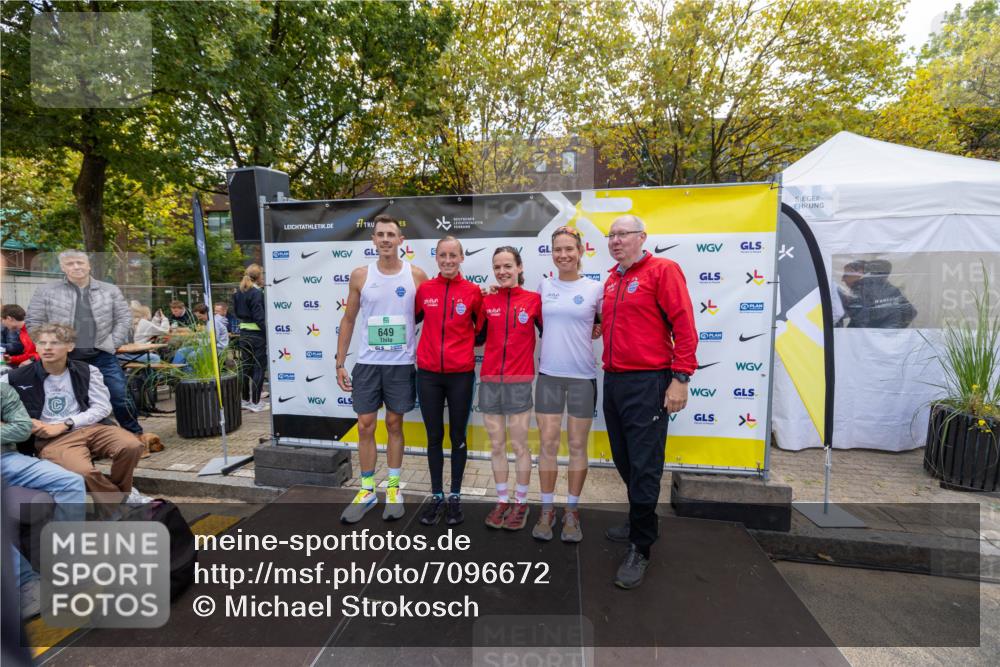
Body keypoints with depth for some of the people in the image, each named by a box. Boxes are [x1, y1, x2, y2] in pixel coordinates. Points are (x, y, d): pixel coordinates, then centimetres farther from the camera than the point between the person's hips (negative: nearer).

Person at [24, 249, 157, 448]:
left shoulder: (110, 290, 7)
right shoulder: (47, 293, 5)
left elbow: (124, 319, 5)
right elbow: (33, 323, 6)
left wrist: (112, 344, -4)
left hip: (103, 357, 0)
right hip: (65, 358, 0)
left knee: (120, 397, 1)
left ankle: (136, 433, 14)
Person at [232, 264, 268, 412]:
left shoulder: (239, 292, 9)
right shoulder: (257, 293, -15)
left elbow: (237, 312, 16)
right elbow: (260, 318, -18)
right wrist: (268, 335, -16)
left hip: (243, 332, 8)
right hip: (257, 334, -8)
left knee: (245, 366, 14)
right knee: (259, 367, 0)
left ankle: (245, 400, 23)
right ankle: (256, 402, 4)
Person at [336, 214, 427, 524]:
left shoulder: (416, 275, -2)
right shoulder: (360, 275, 2)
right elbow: (348, 319, 7)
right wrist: (340, 363, 3)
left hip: (402, 364, -1)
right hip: (367, 363, 1)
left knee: (394, 424, 10)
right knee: (365, 426, 5)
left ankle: (393, 488, 24)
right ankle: (367, 490, 22)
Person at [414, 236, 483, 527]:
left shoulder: (473, 291, -4)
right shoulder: (424, 289, 1)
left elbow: (483, 327, 8)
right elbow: (412, 318, 15)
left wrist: (468, 344, 0)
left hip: (461, 374, -1)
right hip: (428, 373, 2)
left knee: (458, 436, 10)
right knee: (434, 437, 11)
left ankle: (455, 497, 26)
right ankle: (436, 496, 26)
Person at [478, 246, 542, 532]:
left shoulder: (534, 299, -3)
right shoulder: (486, 301, 5)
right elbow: (477, 337, 8)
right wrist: (478, 302, 1)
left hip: (519, 381, -3)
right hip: (489, 380, 3)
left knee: (519, 445, 6)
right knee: (496, 445, 12)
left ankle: (521, 503, 24)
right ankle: (502, 500, 27)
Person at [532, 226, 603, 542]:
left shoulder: (595, 288, -1)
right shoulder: (544, 286, 6)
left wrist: (592, 332, -3)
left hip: (582, 376, -1)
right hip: (548, 374, 2)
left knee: (577, 446, 8)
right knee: (548, 445, 5)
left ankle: (572, 512, 23)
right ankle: (547, 509, 21)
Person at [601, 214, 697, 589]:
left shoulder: (662, 270, -6)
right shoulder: (611, 281, 15)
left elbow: (684, 325, -13)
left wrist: (680, 378, -17)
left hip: (648, 382, -7)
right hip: (613, 381, 8)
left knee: (644, 466, -1)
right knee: (624, 461, 16)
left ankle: (639, 548, 13)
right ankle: (640, 523, 36)